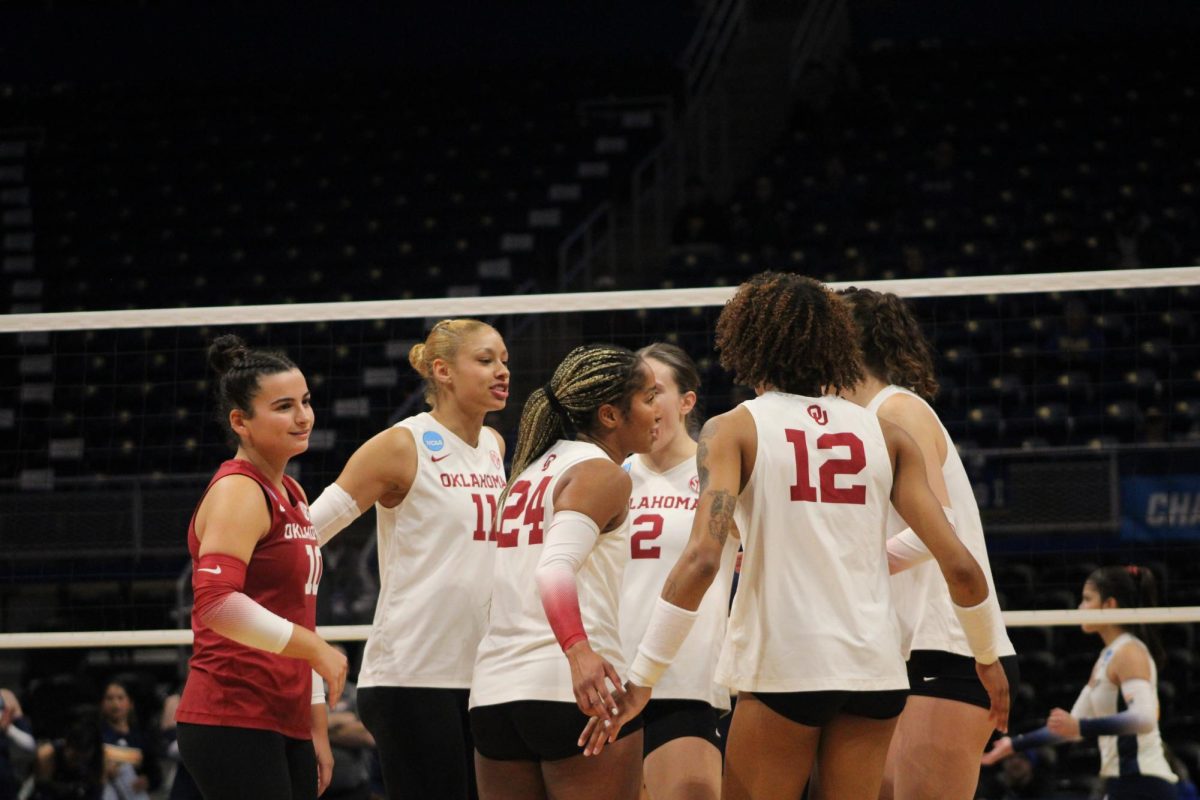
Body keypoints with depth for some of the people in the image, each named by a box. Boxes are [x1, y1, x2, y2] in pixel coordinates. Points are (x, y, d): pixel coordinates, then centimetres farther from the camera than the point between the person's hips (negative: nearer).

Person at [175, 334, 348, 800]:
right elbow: (216, 602, -24)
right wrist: (316, 648, -19)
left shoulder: (291, 495, 19)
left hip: (286, 724, 9)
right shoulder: (238, 492, -10)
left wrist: (317, 727, 23)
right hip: (233, 723, -9)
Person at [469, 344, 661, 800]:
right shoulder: (604, 474, -6)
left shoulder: (532, 471, 20)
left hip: (494, 692, 8)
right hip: (573, 693, -8)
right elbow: (555, 568, -22)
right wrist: (579, 651, -36)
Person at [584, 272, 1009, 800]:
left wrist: (641, 678, -12)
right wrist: (988, 657, 20)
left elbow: (701, 558, -13)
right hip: (875, 670, 3)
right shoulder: (884, 434, 10)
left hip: (783, 672, -3)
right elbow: (958, 564, 4)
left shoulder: (734, 429, 1)